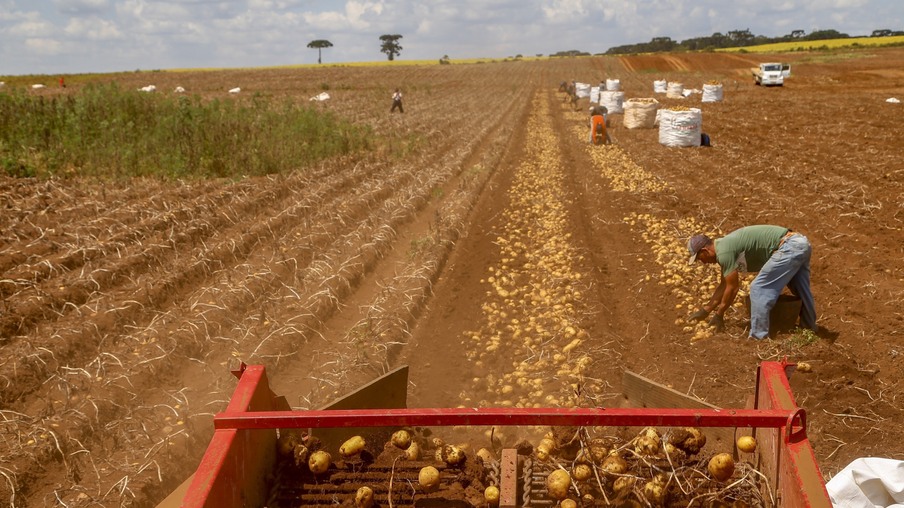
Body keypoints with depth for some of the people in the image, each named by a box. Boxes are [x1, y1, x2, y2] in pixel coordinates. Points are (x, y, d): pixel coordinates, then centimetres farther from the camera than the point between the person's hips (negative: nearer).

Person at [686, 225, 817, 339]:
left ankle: (759, 338, -2)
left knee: (759, 288, -5)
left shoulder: (724, 252, -13)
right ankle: (810, 327, 42)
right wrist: (706, 310, 31)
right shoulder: (725, 246, 18)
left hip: (789, 248, -10)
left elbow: (732, 288, -8)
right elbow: (724, 285, 26)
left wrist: (719, 315, 4)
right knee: (801, 289, 25)